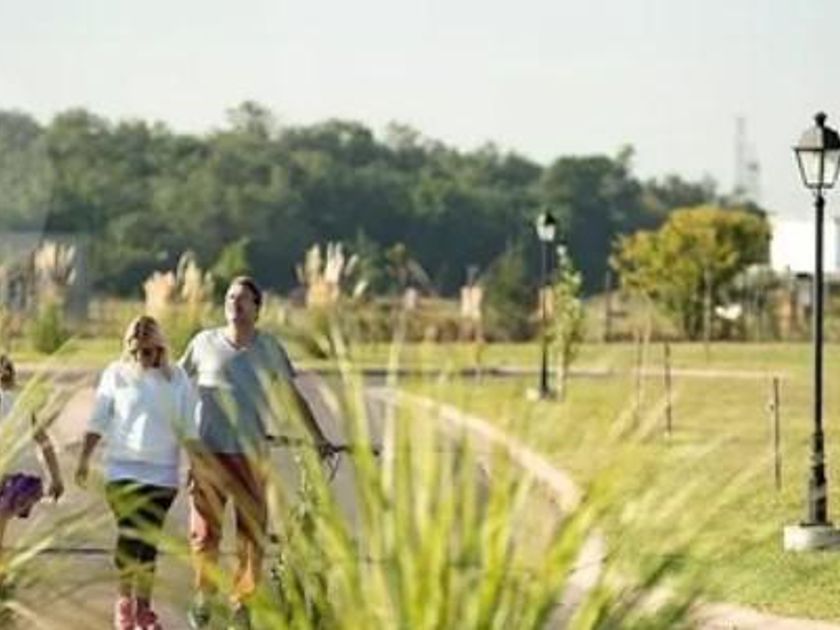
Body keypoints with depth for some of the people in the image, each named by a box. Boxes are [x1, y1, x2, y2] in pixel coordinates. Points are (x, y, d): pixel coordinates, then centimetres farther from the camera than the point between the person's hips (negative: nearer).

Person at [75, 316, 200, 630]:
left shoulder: (176, 379, 2)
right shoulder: (116, 375, 1)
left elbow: (188, 429, 5)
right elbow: (97, 421, 3)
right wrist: (84, 459, -1)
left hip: (162, 473, 1)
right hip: (123, 470, -1)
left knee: (148, 541, 2)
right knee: (129, 535, -11)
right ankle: (124, 599, 7)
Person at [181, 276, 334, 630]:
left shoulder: (269, 348, 5)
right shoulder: (205, 343, 3)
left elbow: (292, 396, 13)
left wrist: (318, 439, 12)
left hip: (252, 454, 1)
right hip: (209, 451, -1)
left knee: (252, 533, -1)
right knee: (204, 532, -4)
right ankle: (203, 596, 17)